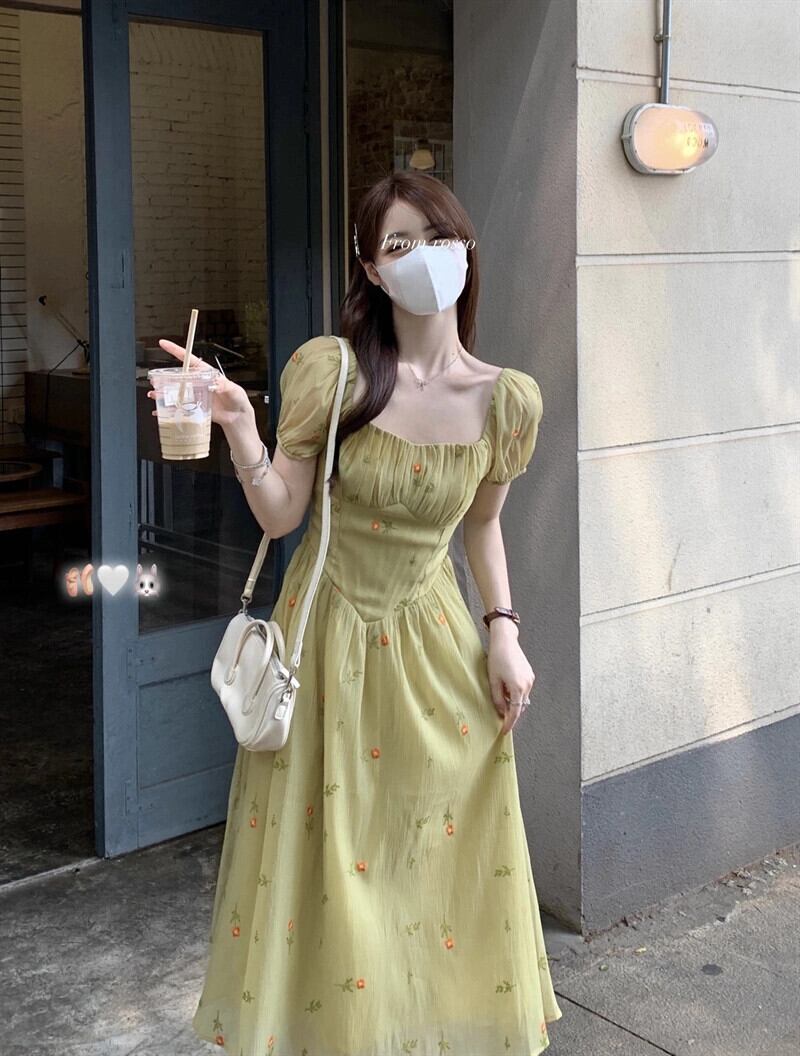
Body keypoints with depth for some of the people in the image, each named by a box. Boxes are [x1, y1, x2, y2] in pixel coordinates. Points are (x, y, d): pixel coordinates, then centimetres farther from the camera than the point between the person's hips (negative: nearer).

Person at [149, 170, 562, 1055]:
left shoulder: (507, 399, -6)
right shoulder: (330, 369, -12)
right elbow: (279, 516, -10)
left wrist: (504, 633, 1)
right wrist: (237, 425, -25)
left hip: (434, 644, 2)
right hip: (330, 636, -2)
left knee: (445, 846, 12)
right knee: (326, 850, 8)